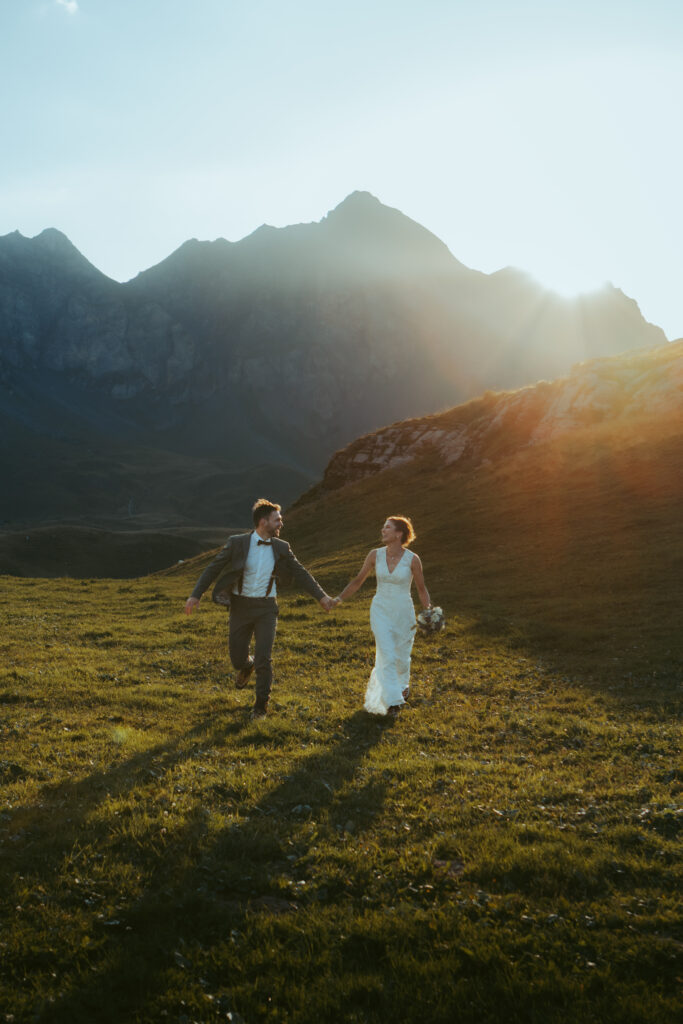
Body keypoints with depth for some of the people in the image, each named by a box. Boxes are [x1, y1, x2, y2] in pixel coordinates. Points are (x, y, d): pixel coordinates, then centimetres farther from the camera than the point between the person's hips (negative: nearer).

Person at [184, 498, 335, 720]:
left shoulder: (281, 548, 1)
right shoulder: (237, 543, -7)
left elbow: (300, 573, 9)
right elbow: (213, 568, -4)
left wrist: (321, 596, 3)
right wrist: (195, 595, -11)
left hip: (266, 607, 1)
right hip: (240, 606, 0)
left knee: (264, 658, -9)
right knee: (237, 658, 7)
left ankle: (261, 705, 10)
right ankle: (247, 666, 46)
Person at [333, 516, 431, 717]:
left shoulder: (412, 559, -11)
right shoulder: (375, 555, -5)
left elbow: (421, 589, 0)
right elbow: (358, 581, 6)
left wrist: (429, 610, -14)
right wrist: (339, 599, 1)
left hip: (403, 613, -1)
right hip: (381, 611, 1)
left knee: (401, 656, 14)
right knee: (386, 656, -12)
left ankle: (403, 683, 46)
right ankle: (392, 702, -8)